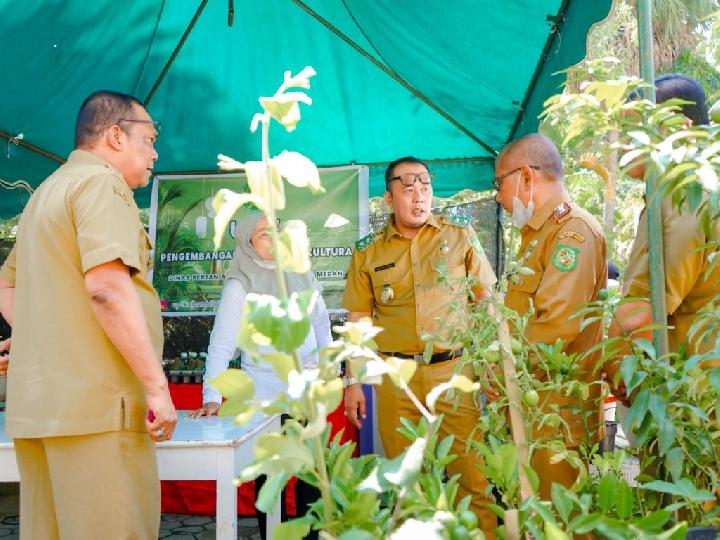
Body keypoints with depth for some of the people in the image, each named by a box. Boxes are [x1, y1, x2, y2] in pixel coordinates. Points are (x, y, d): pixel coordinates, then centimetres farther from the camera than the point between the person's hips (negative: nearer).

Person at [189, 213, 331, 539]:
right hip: (265, 397, -4)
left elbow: (321, 326, 14)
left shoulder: (300, 275, 7)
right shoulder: (239, 286, -8)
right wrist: (212, 397, -21)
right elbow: (222, 343, -14)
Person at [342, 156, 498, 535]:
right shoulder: (368, 252, 6)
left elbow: (486, 299, 7)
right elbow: (358, 321, 8)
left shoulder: (461, 236, 4)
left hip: (454, 370, -1)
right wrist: (353, 382, 3)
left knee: (471, 474, -3)